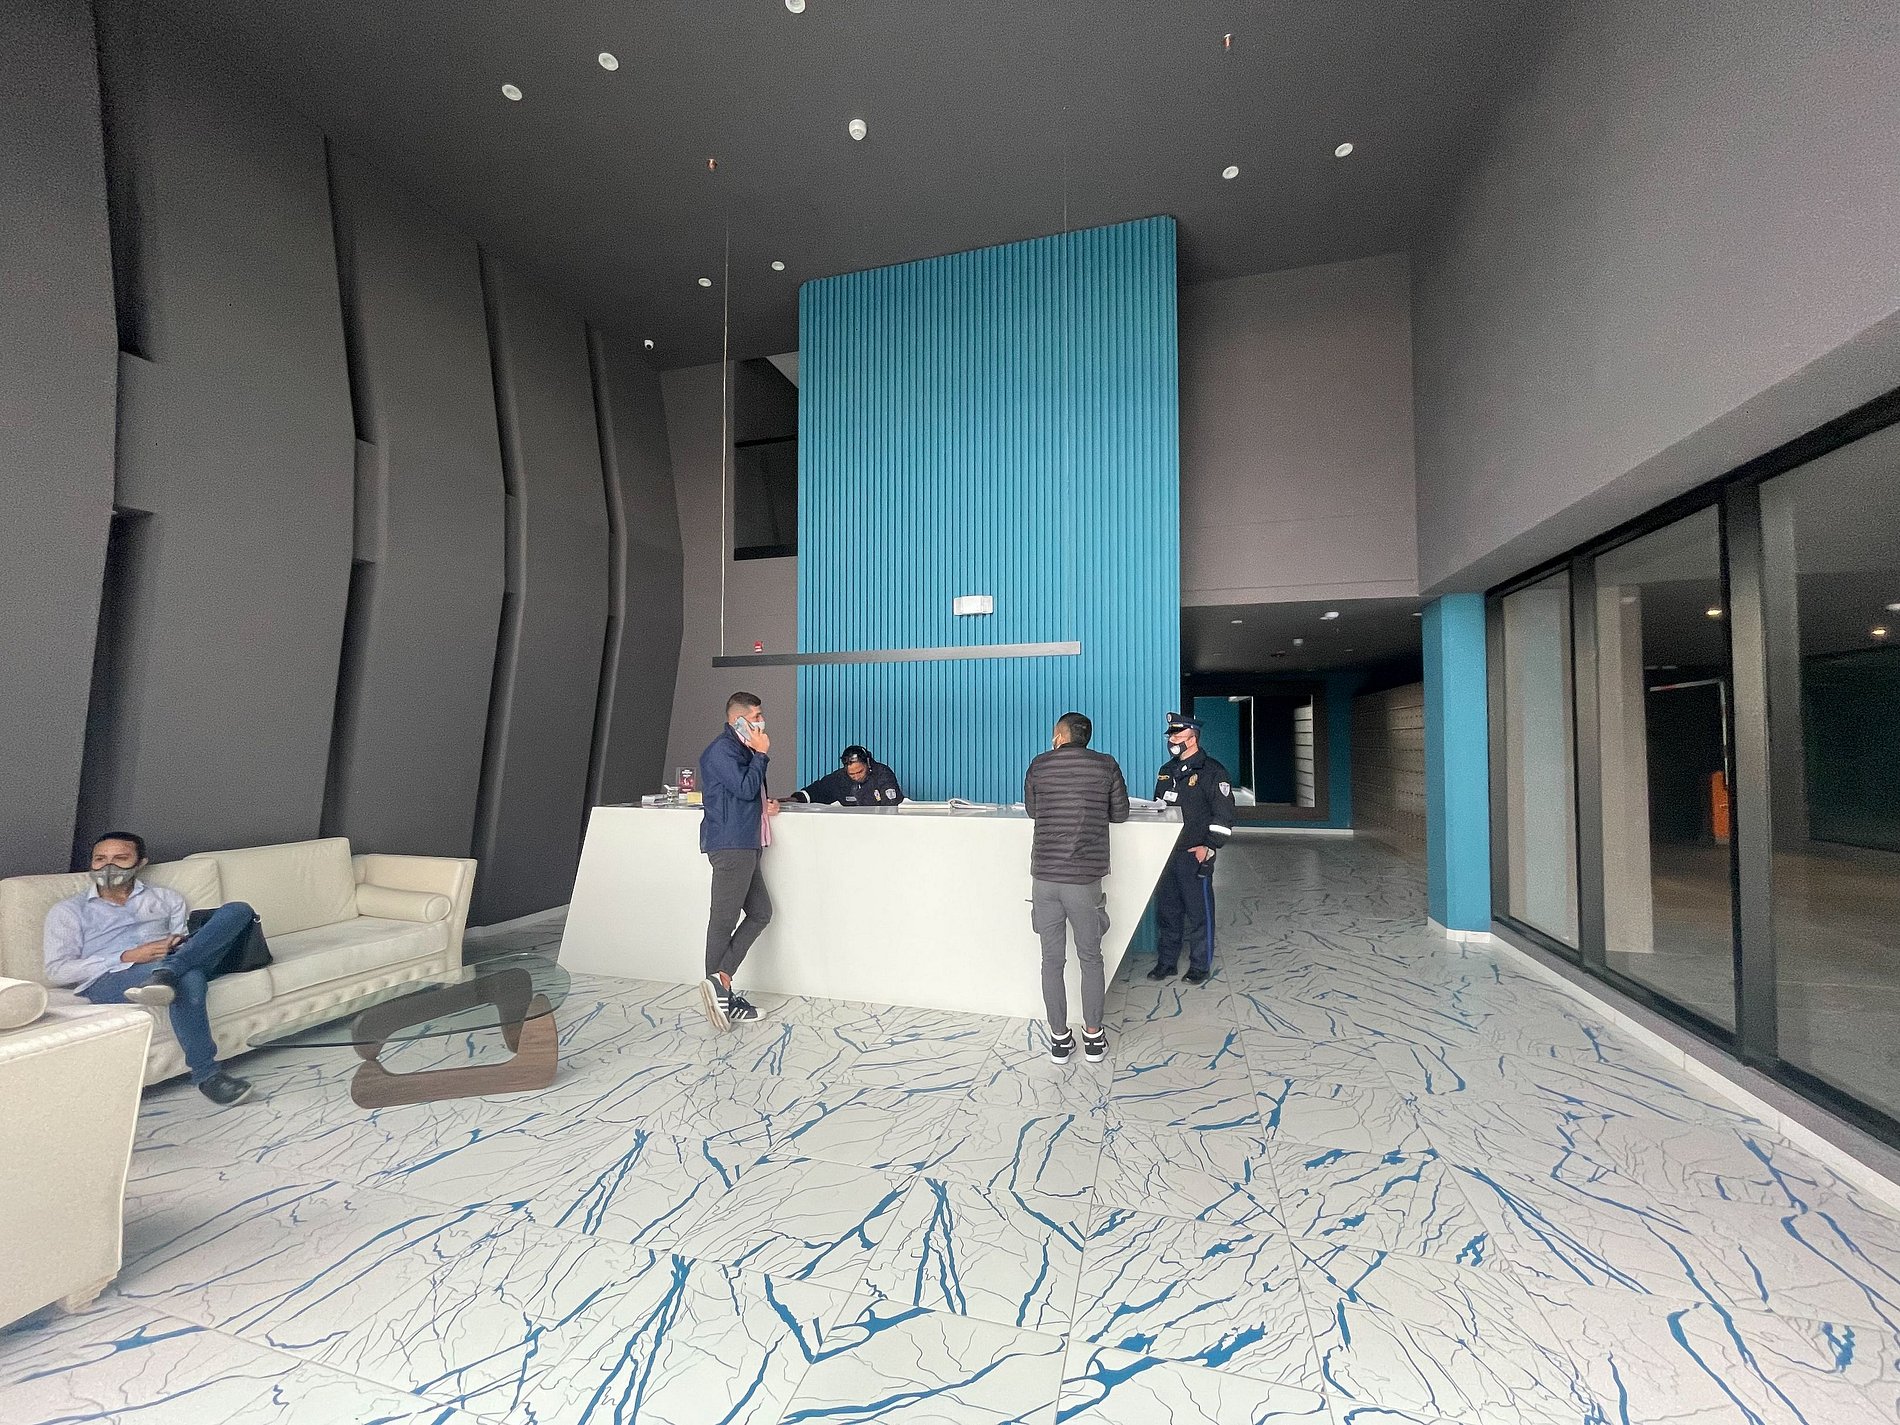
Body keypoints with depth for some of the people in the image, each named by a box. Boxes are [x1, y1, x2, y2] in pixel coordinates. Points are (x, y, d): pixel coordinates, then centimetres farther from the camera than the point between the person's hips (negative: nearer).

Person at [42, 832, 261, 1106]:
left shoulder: (166, 898, 26)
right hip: (110, 979, -3)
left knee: (238, 909, -21)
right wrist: (127, 957, -10)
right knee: (188, 978, -38)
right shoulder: (67, 911, 17)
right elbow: (57, 971, 5)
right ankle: (206, 1074, -30)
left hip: (190, 962, 3)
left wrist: (181, 943, -7)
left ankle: (166, 973, -40)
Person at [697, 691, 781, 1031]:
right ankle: (720, 982, 0)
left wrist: (764, 805, 11)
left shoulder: (742, 749, 20)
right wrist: (762, 754, -10)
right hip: (730, 845, -10)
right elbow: (745, 788, -20)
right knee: (724, 919, -5)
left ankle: (720, 984, 7)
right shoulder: (722, 750, -11)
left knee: (760, 913, 8)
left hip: (746, 845, 10)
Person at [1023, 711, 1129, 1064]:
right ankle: (1094, 1038, 24)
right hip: (1085, 879, -1)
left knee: (1052, 960, 11)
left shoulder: (1039, 766, 3)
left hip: (1044, 876, 1)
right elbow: (1120, 813, 10)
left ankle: (1060, 1040, 20)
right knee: (1091, 958, 15)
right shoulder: (1106, 765, 0)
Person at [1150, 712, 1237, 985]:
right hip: (1165, 853, 6)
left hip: (1195, 855, -6)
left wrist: (1209, 847, -16)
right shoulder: (1166, 771, 14)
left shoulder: (1212, 771, -7)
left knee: (1199, 912, 4)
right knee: (1166, 910, 12)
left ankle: (1200, 966, 17)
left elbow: (1224, 815, -10)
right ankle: (1165, 962, 24)